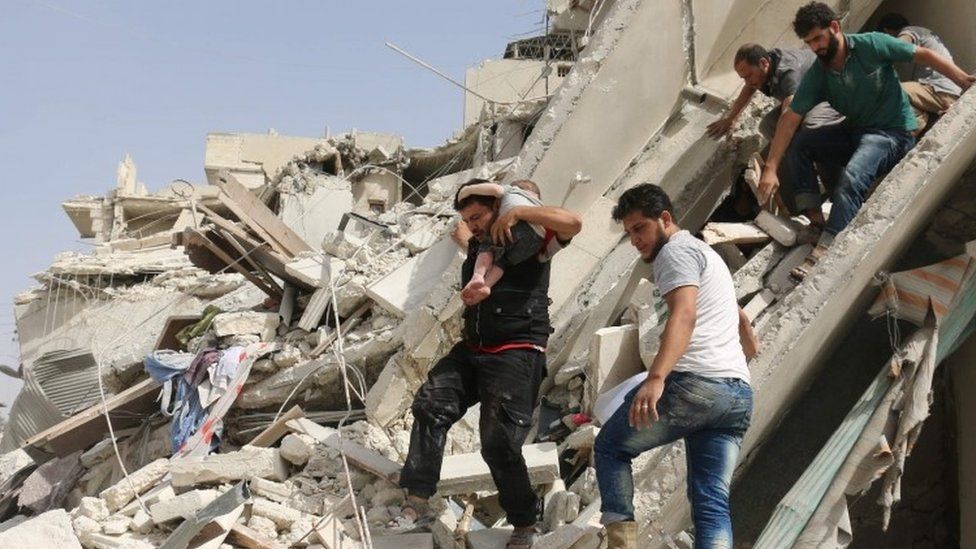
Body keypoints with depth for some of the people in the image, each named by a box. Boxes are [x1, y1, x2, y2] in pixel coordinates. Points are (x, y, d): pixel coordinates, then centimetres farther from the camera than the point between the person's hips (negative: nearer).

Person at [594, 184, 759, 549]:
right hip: (739, 395, 9)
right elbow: (736, 314, 49)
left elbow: (684, 315, -20)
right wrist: (749, 345, 69)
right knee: (712, 502, 1)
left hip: (692, 384, -9)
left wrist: (656, 377, -33)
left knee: (610, 447, 11)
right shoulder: (705, 254, 30)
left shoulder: (677, 251, 0)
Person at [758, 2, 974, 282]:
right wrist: (771, 168, -15)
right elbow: (790, 119, -7)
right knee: (799, 144, -10)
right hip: (855, 132, 6)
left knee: (853, 175, -33)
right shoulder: (817, 75, -3)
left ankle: (823, 253, -41)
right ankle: (814, 219, -13)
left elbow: (924, 55, -8)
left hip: (894, 134, -6)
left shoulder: (872, 45, -14)